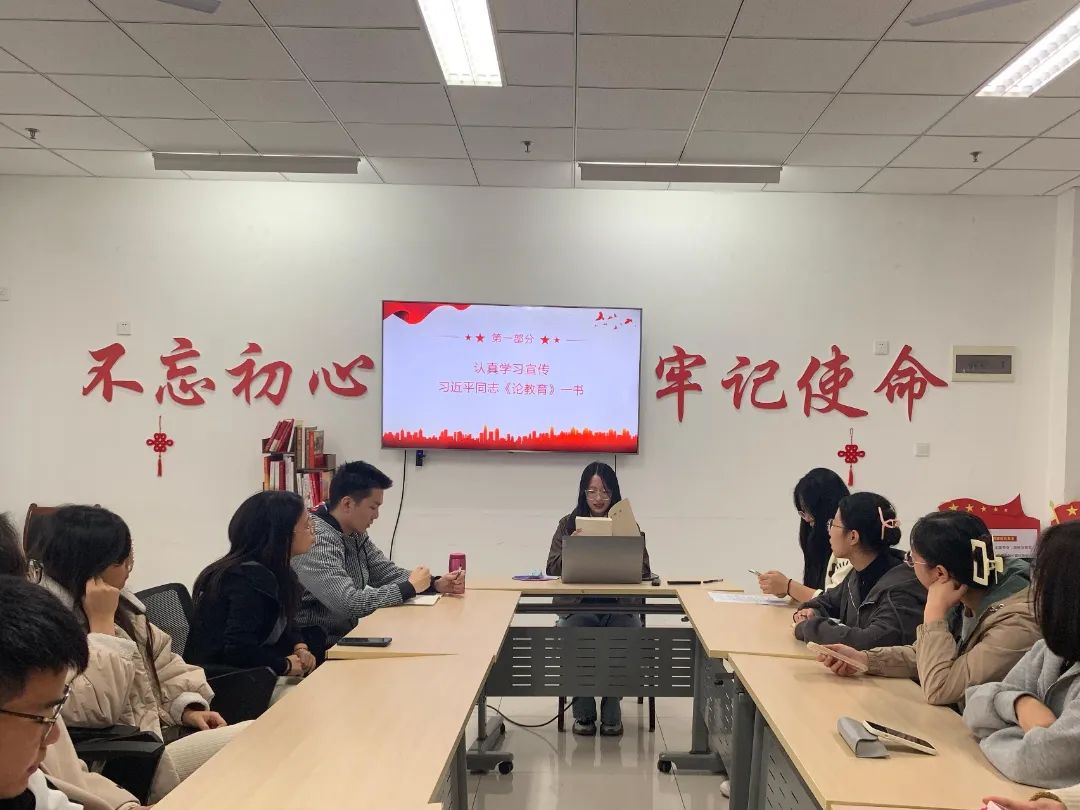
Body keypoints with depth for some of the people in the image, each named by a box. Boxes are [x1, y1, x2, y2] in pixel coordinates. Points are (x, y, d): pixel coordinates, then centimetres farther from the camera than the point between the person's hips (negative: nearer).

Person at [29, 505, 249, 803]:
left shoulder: (117, 601, 10)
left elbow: (160, 660, 18)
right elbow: (95, 709, -28)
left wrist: (187, 706, 1)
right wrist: (102, 622, -23)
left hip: (166, 728, 9)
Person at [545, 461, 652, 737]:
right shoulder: (569, 524, 10)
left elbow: (644, 571, 1)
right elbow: (552, 568, 2)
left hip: (619, 606, 0)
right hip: (578, 606, 0)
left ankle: (611, 712, -7)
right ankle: (583, 712, -8)